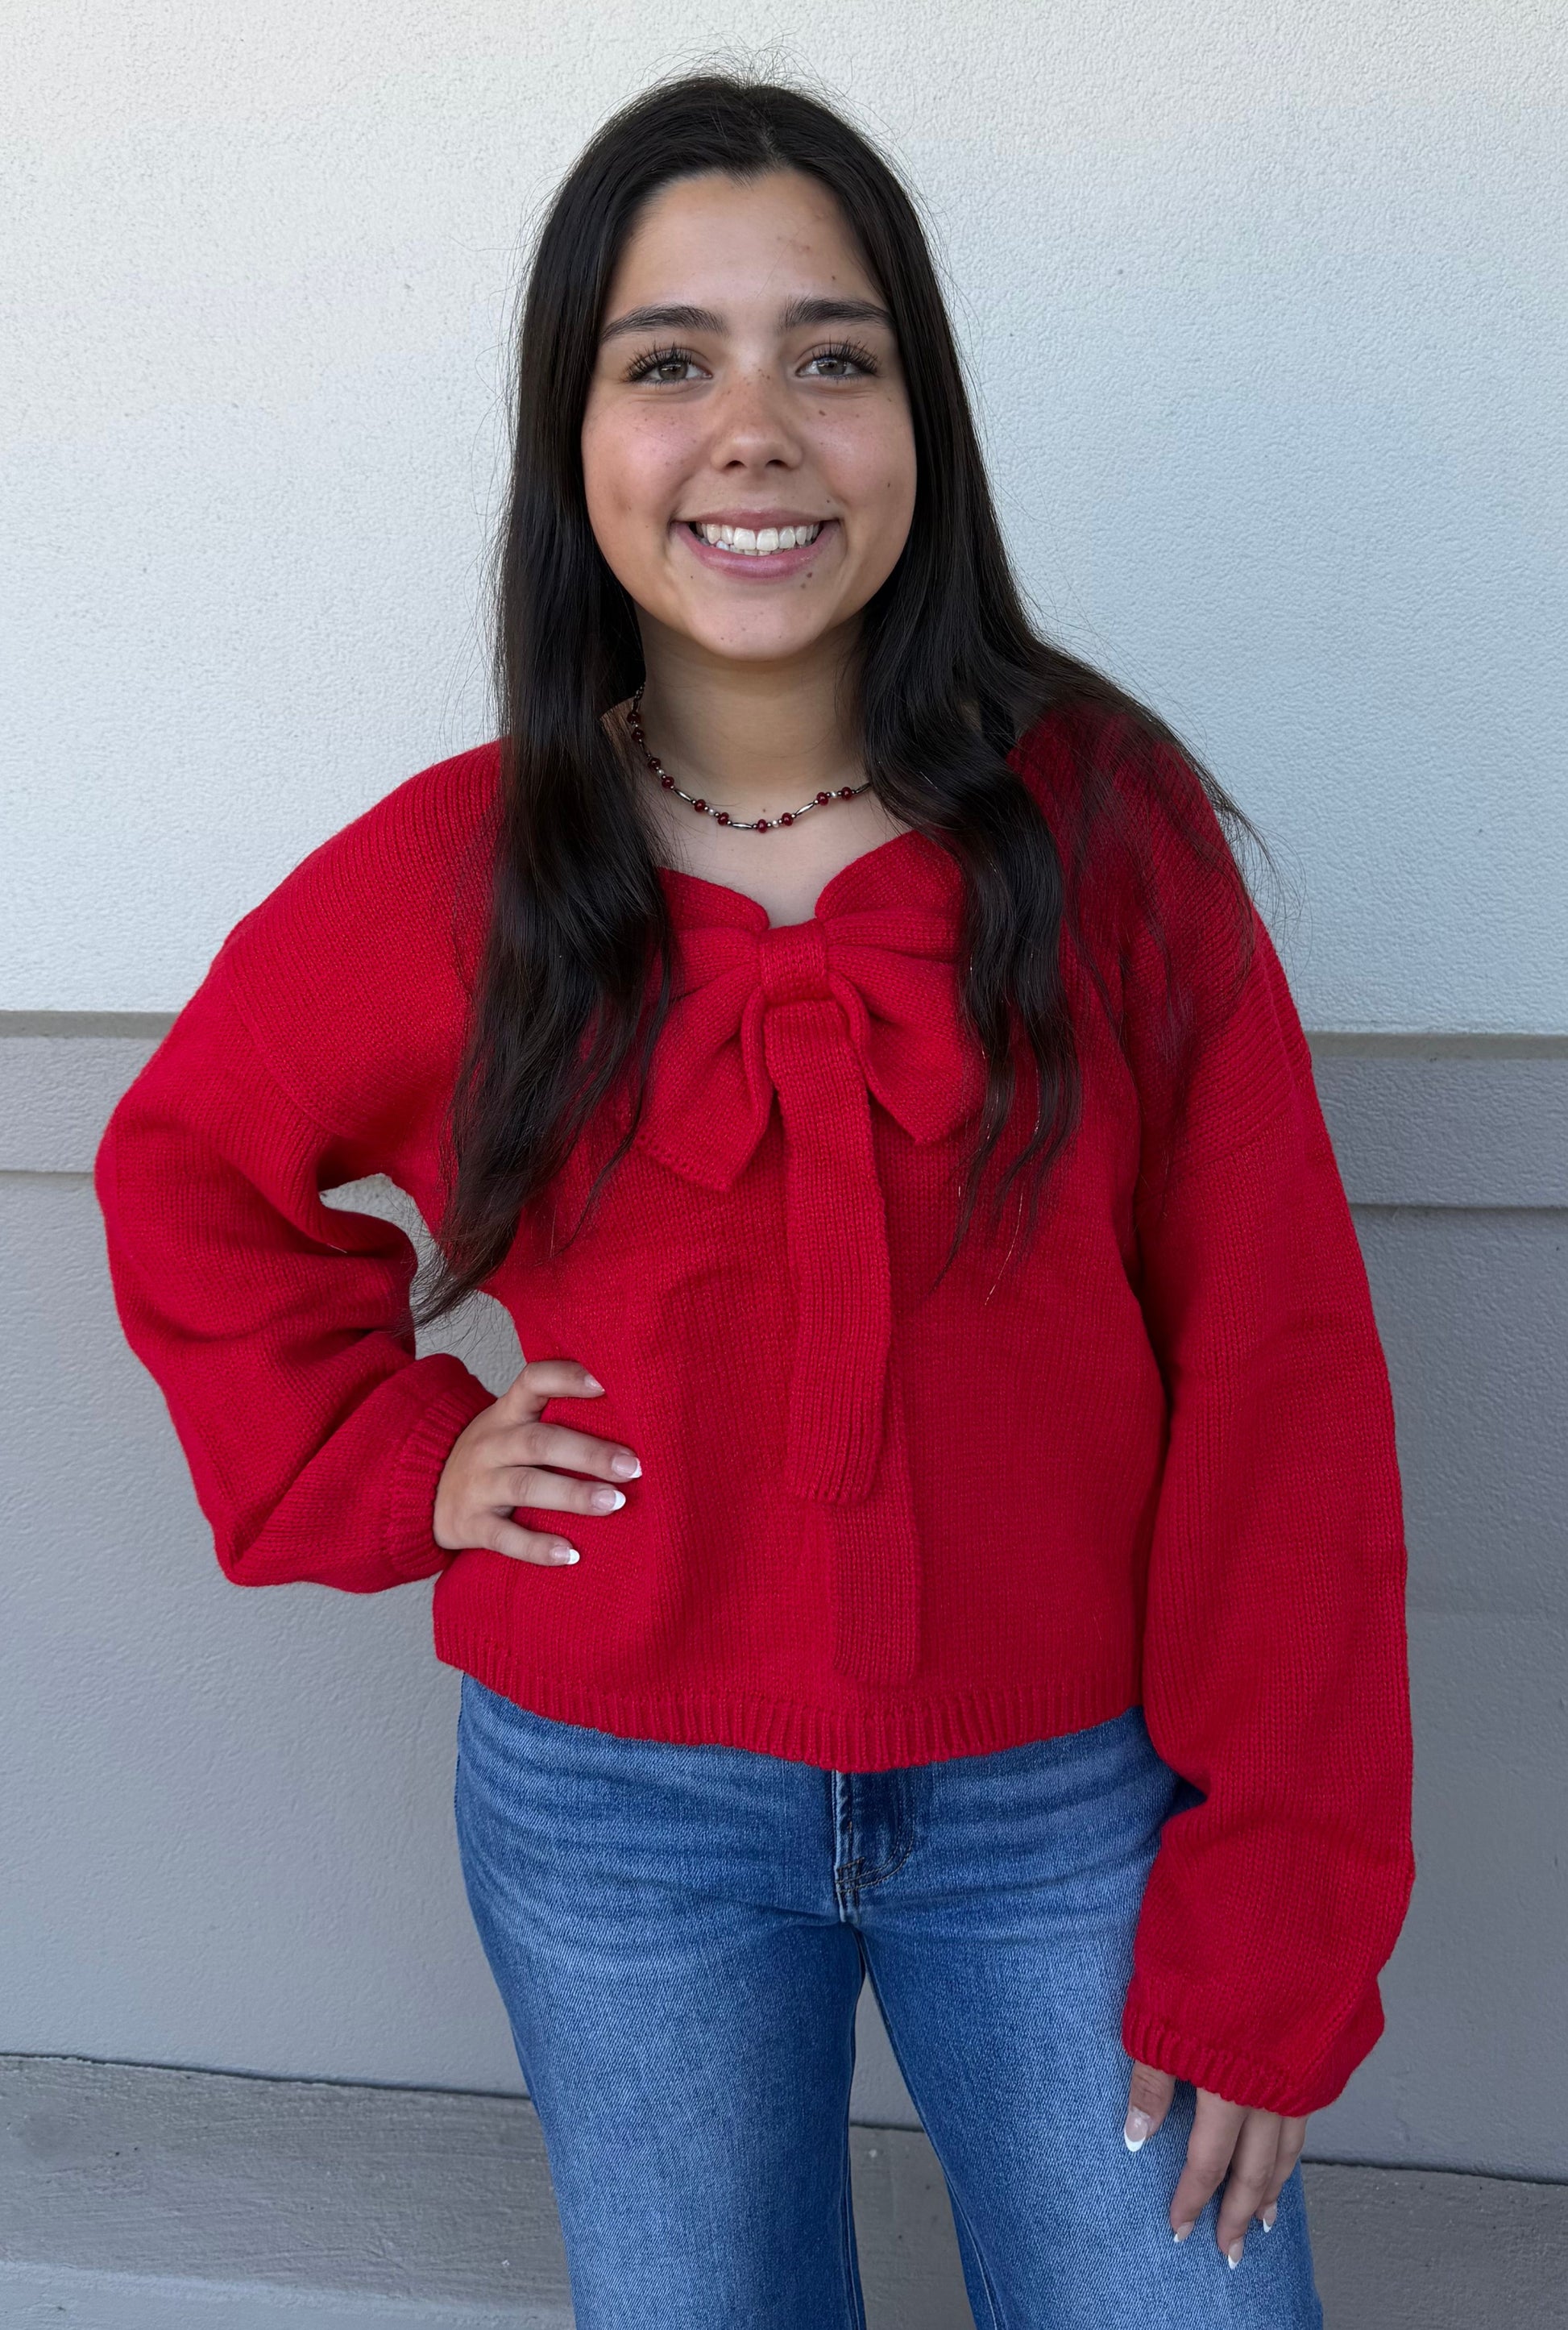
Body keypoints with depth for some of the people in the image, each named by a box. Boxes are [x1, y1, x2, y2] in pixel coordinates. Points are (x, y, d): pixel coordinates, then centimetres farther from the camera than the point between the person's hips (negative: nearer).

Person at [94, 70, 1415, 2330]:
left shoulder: (1107, 820, -9)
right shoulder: (457, 873, -6)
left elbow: (1277, 1375, -8)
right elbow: (183, 1172, 12)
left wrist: (1277, 1922, -10)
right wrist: (388, 1462, -2)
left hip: (1075, 1806, -1)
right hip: (622, 1817, 1)